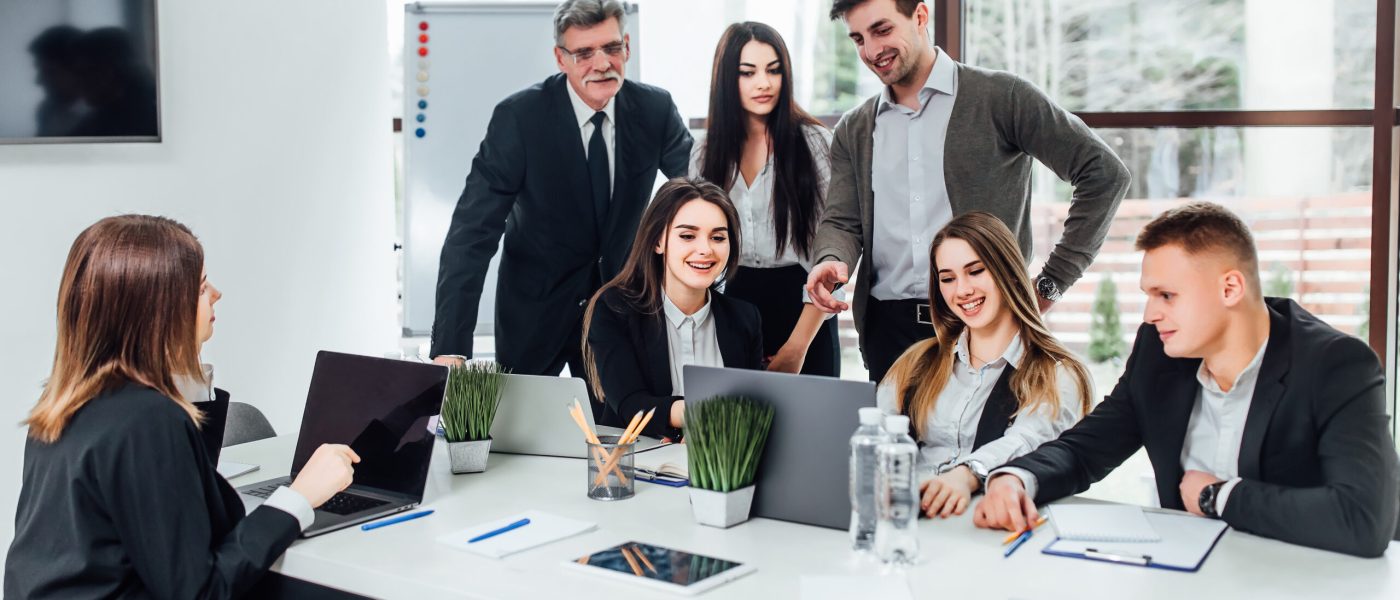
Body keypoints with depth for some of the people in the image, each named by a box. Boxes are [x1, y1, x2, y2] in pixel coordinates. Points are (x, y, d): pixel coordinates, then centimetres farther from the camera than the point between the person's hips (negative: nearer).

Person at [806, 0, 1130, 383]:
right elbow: (842, 222, 8)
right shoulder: (854, 131, 12)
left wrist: (1051, 284, -6)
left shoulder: (1001, 97, -2)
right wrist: (832, 261, -17)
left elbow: (1104, 174, -3)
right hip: (889, 327, 4)